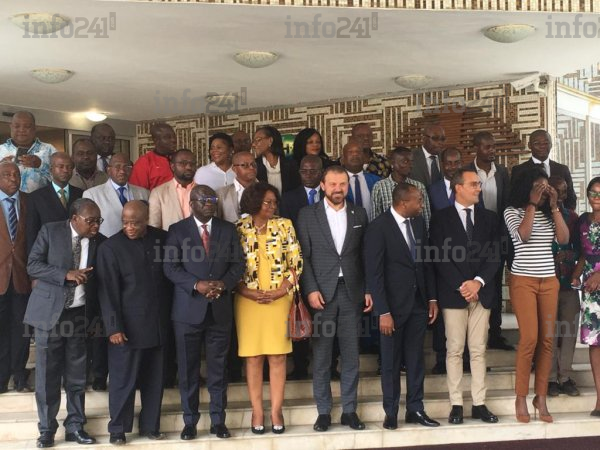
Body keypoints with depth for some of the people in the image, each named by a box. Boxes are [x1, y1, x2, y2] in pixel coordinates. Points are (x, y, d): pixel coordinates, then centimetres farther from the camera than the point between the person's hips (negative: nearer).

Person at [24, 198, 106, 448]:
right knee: (47, 374, 4)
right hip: (49, 311, -2)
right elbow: (33, 265, -9)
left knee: (77, 375, 7)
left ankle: (75, 426, 18)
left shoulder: (100, 242, 2)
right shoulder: (50, 231, -4)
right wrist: (66, 274, -20)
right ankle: (47, 428, 16)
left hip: (80, 314, 2)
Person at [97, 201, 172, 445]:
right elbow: (108, 291, -8)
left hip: (157, 324, 3)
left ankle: (150, 425, 24)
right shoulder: (111, 247, -7)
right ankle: (117, 429, 19)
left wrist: (169, 315, 7)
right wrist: (113, 327, -13)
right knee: (123, 379, 6)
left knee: (154, 379, 11)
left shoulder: (162, 239, 3)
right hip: (128, 326, -3)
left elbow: (170, 277, 8)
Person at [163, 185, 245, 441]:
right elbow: (170, 267, -6)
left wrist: (223, 283, -14)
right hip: (188, 310, -2)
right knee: (188, 369, 5)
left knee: (218, 369, 7)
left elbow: (238, 264, 5)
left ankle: (218, 421, 17)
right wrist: (196, 285, -18)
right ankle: (190, 421, 17)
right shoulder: (177, 230, 2)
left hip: (220, 309, 2)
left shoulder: (228, 229, 9)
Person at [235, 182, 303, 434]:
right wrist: (249, 293, -10)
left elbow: (296, 262, 3)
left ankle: (276, 411, 9)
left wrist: (280, 291, -7)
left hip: (279, 299, 1)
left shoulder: (284, 226, 5)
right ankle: (257, 411, 11)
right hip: (248, 301, 0)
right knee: (253, 356, 3)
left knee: (278, 356, 2)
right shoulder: (238, 229, 2)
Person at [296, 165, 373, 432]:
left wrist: (368, 290, 3)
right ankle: (323, 411, 14)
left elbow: (365, 255, 9)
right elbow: (303, 256, -2)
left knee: (351, 356, 6)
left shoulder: (359, 215, 8)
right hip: (321, 293, -2)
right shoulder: (307, 215, 2)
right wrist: (311, 290, -11)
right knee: (321, 358, 4)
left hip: (352, 293, 2)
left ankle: (349, 410, 17)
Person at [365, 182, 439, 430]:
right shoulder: (379, 227, -14)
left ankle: (415, 409, 22)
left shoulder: (419, 222, 4)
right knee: (391, 362, 8)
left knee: (416, 359, 12)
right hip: (394, 304, -5)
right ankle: (391, 412, 19)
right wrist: (383, 311, -17)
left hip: (418, 302, 5)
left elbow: (426, 262, 11)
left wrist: (432, 298, 8)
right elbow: (374, 273, -15)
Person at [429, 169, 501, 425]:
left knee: (478, 351, 5)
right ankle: (456, 404, 7)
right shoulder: (441, 218, 1)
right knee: (455, 350, 1)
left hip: (481, 292, 3)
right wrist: (461, 286, -12)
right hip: (453, 293, -3)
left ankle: (479, 404, 10)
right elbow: (439, 257, -5)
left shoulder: (489, 218, 12)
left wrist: (478, 282, -10)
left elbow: (495, 255, 5)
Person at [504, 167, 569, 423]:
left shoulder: (550, 213, 12)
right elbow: (522, 235, -17)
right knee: (529, 338, -12)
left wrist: (554, 207, -5)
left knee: (547, 339, 1)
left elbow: (564, 239, -1)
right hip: (523, 281, -4)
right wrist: (532, 204, -12)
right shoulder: (513, 211, 0)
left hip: (549, 281, 4)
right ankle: (521, 398, 0)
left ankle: (541, 397, 9)